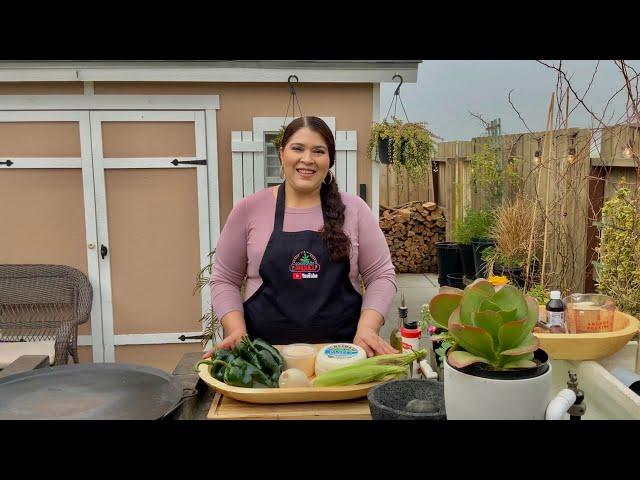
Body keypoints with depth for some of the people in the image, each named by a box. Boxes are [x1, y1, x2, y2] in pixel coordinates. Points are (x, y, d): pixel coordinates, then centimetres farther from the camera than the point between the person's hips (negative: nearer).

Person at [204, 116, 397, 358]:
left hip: (341, 351, 0)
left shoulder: (354, 209, 3)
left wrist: (367, 329, -9)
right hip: (265, 351, 0)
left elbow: (381, 275, 5)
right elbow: (224, 279, 7)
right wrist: (237, 330, -7)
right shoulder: (249, 209, 3)